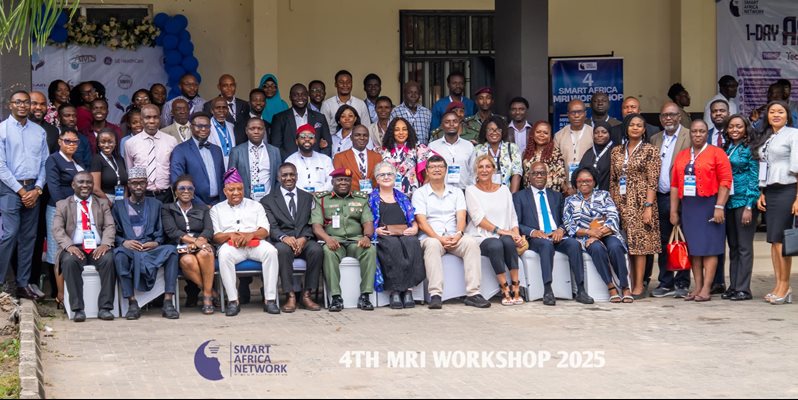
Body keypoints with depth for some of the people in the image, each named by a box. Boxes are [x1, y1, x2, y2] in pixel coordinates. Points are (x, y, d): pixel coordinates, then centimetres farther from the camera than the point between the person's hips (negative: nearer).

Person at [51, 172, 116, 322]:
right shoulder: (63, 205, 17)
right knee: (69, 261, -35)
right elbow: (57, 229, 4)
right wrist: (69, 245, -16)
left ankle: (105, 308, -28)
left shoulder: (102, 203, 21)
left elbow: (110, 226, 8)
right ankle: (78, 309, -30)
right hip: (75, 248, -1)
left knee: (109, 259, -32)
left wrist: (105, 244, -13)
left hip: (98, 248, 1)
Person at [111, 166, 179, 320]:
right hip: (128, 248, -1)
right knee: (119, 253, -38)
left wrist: (156, 243, -6)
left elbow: (160, 232, 15)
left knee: (171, 250, -31)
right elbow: (113, 233, 8)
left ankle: (168, 302, -33)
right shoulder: (119, 205, 17)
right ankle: (132, 303, -34)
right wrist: (124, 242, -12)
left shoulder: (155, 204, 22)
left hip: (151, 249, 1)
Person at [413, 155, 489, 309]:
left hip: (454, 237, 3)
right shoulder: (420, 193, 9)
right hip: (430, 237, -3)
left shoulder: (456, 192, 19)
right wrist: (439, 238, -17)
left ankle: (473, 293, -34)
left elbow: (461, 217, 5)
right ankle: (435, 295, -44)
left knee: (471, 242, -29)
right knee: (433, 244, -38)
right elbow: (421, 222, -3)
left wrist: (458, 234, -16)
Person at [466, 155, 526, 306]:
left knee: (508, 241, -33)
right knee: (495, 244, -36)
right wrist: (500, 230, -16)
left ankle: (516, 286, -29)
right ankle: (505, 289, -30)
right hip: (480, 238, -3)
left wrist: (516, 235, -7)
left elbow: (513, 217, 14)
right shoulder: (471, 190, 7)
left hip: (505, 236, 3)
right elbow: (478, 218, -6)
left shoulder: (504, 189, 17)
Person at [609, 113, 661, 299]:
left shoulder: (650, 151, -1)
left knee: (639, 243, -5)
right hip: (620, 203, 4)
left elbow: (652, 182, -7)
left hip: (640, 202, -4)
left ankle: (638, 286, -3)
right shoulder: (617, 151, 13)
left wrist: (648, 207, -14)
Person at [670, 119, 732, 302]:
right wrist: (673, 211, 7)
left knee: (709, 246, -4)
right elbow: (675, 184, 12)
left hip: (709, 205, -5)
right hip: (688, 206, 5)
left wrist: (719, 207, -15)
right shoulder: (681, 156, 14)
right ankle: (697, 287, 10)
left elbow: (725, 181, -8)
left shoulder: (717, 153, -1)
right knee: (693, 247, 6)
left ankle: (706, 289, -5)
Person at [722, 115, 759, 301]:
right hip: (729, 201, 6)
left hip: (745, 201, -6)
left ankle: (743, 289, -1)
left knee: (744, 247, -4)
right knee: (733, 247, 10)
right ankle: (733, 287, 15)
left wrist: (749, 206, -14)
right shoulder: (726, 149, 13)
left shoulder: (750, 149, -4)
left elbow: (754, 178, -7)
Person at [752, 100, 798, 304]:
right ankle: (779, 285, 8)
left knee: (779, 240, -9)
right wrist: (761, 194, 10)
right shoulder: (765, 138, 17)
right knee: (773, 241, 5)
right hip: (769, 192, 7)